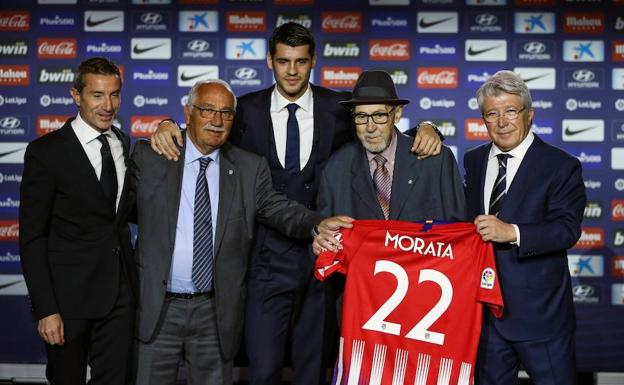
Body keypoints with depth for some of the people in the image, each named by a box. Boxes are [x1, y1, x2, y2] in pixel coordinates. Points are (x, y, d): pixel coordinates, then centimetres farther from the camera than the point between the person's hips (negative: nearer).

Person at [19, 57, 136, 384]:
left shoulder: (124, 144, 8)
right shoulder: (46, 152, -10)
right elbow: (32, 237, -11)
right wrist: (45, 309, -15)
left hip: (120, 293, 5)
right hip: (69, 295, -4)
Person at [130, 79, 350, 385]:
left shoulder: (250, 168, 2)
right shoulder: (149, 157, 0)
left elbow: (277, 208, -8)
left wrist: (317, 224, -25)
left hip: (216, 311, 1)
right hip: (156, 307, -1)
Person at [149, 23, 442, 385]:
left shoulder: (339, 108, 2)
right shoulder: (247, 110, 2)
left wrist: (426, 130, -13)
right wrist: (169, 128, -13)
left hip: (324, 257, 1)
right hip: (269, 259, -1)